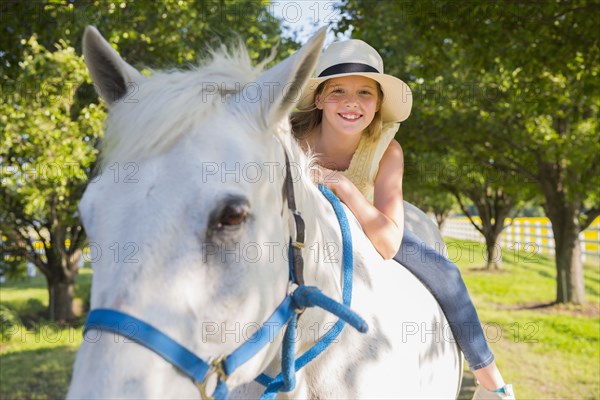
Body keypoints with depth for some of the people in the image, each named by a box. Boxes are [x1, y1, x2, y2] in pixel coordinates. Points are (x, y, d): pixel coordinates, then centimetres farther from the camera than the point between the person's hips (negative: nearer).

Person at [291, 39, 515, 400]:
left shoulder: (387, 150, -30)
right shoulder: (293, 138, -33)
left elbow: (387, 244, -37)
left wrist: (341, 185, -46)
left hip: (366, 225, 0)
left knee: (445, 275, -7)